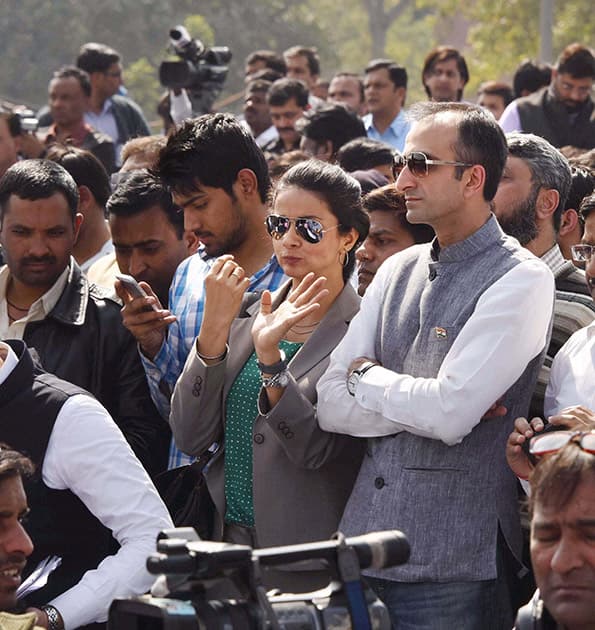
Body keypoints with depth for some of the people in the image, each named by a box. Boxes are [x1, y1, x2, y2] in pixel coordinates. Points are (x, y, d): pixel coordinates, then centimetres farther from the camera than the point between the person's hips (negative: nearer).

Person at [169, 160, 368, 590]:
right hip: (227, 542, 4)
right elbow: (190, 437, -3)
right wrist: (214, 328, -13)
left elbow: (315, 449, -16)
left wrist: (269, 357, -26)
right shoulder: (247, 319, 7)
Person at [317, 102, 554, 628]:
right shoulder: (398, 272, 11)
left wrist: (366, 377, -2)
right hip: (365, 546, 6)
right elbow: (331, 406, 4)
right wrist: (431, 402, -10)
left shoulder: (521, 281, -9)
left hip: (454, 567, -6)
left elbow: (449, 416, -19)